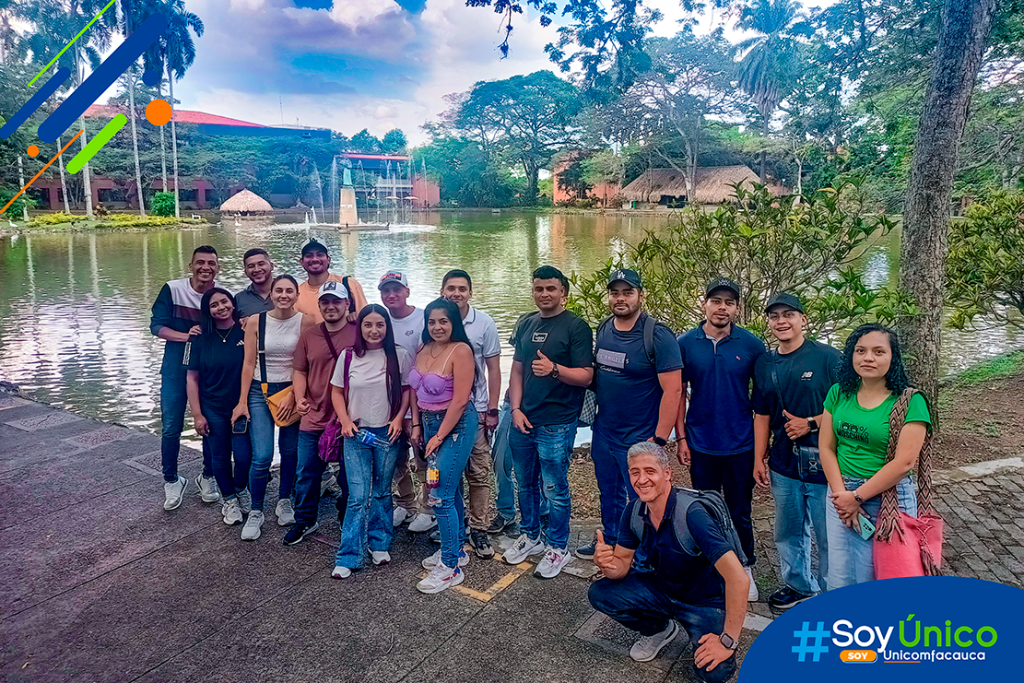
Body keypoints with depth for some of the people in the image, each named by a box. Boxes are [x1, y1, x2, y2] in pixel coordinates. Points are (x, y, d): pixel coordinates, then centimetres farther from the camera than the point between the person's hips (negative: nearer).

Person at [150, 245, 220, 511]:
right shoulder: (172, 289, -8)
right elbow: (156, 326, -8)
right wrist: (186, 335, -24)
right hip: (176, 370, -1)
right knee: (171, 427, 2)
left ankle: (208, 477, 29)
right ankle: (172, 480, 23)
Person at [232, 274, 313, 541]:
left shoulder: (305, 322, -5)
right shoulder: (256, 322, -2)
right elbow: (249, 363, 0)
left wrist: (293, 395, -11)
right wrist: (242, 401, -2)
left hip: (292, 391, 0)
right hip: (260, 392, 0)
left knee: (290, 451, 8)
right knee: (262, 456, -7)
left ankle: (284, 501, 32)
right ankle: (256, 511, 12)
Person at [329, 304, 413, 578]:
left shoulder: (399, 356, -3)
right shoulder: (348, 357, 0)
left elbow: (408, 389, 3)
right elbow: (337, 392, 8)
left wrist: (399, 419, -8)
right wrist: (345, 421, -5)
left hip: (388, 434, 0)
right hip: (357, 433, 0)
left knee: (382, 492, 12)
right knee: (358, 496, -3)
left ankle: (379, 544, 29)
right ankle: (348, 557, 5)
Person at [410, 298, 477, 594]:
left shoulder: (461, 350, -16)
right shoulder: (423, 350, 5)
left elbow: (459, 400, -19)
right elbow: (415, 389, 13)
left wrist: (439, 437, -15)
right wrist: (416, 425, 7)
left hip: (456, 425, -7)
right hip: (430, 423, 7)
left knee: (442, 496, -6)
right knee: (451, 490, 18)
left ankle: (450, 567, 6)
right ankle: (456, 549, 32)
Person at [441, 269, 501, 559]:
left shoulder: (484, 323, -1)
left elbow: (494, 369, 2)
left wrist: (492, 410, -3)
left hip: (475, 410, 0)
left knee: (479, 474, 3)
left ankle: (479, 529, 15)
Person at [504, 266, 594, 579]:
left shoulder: (576, 327, -8)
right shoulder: (527, 324, 11)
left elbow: (586, 376, -12)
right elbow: (517, 369, 13)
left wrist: (554, 369, -29)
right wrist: (516, 409, 2)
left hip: (556, 425, -6)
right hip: (522, 421, 6)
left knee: (555, 489, 4)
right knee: (525, 484, 18)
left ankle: (558, 547, 22)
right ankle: (531, 536, 37)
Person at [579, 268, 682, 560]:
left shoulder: (657, 336, -17)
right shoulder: (603, 330, 3)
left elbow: (673, 389, -19)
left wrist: (659, 440, -21)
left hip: (638, 439, -6)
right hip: (603, 433, 6)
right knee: (609, 494, 23)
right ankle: (609, 542, 44)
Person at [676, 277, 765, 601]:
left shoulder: (751, 344, -5)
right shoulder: (686, 343, -3)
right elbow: (678, 393, 2)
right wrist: (681, 437, -2)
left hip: (740, 444, -1)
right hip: (700, 444, 1)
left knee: (740, 512, 11)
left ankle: (745, 569, 31)